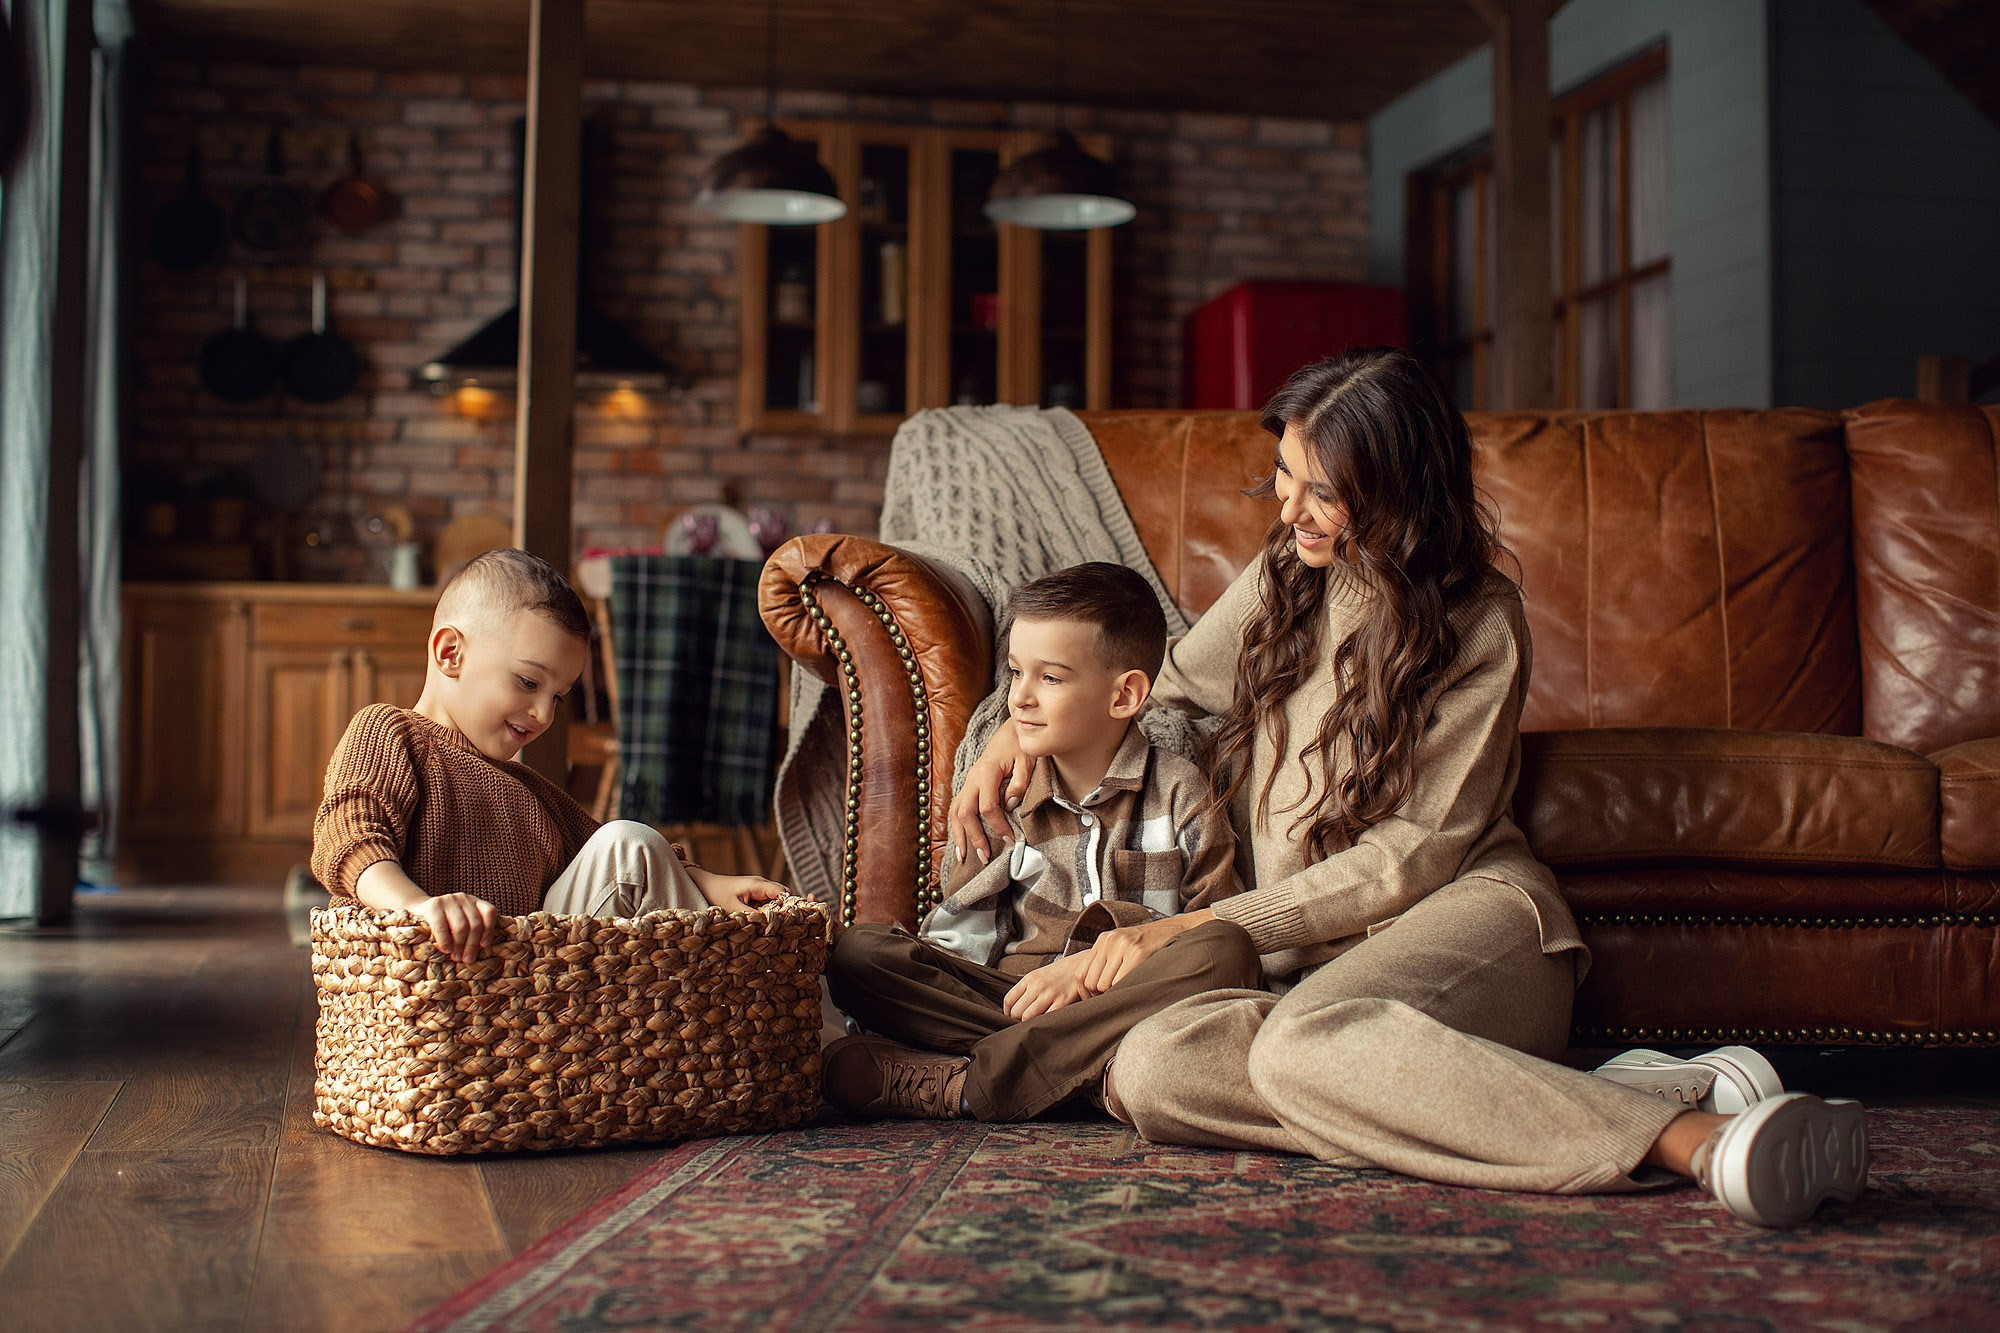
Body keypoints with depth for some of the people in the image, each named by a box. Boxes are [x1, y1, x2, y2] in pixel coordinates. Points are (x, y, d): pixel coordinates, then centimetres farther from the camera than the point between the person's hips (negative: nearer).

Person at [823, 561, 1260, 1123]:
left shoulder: (1181, 792, 3)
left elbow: (1216, 930, -1)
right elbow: (962, 936, 7)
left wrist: (1094, 966, -14)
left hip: (1130, 998, -2)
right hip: (1014, 993, 2)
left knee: (1227, 951, -34)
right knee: (855, 952, -16)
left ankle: (960, 1085, -34)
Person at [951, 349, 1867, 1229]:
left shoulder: (1476, 624, -3)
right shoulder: (1285, 576, 15)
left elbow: (1418, 850, -8)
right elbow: (1165, 684, 30)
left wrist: (1210, 927, -12)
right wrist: (1022, 729, 12)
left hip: (1465, 913, -6)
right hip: (1316, 958, 6)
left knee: (1306, 1043, -41)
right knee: (1146, 1071, -30)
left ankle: (1691, 1139, -45)